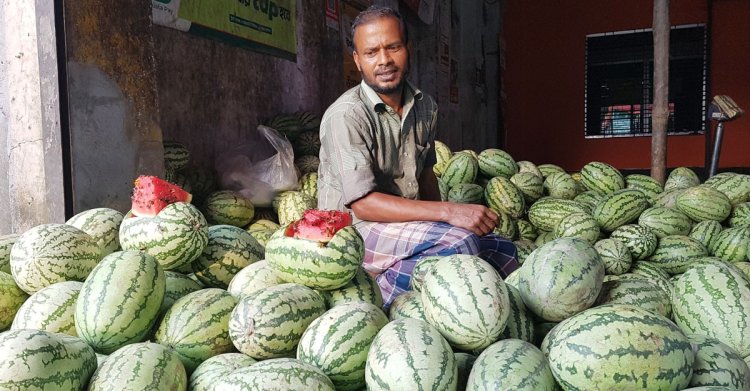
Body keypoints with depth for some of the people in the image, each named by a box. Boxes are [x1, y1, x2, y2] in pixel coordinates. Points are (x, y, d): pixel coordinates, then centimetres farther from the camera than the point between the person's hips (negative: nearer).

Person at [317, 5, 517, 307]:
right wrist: (448, 213, -28)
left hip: (407, 225, 8)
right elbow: (362, 202, -23)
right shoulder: (346, 116, -17)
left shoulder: (425, 106, 5)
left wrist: (438, 224, 0)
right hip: (354, 229, -8)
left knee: (502, 250, -3)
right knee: (459, 240, -28)